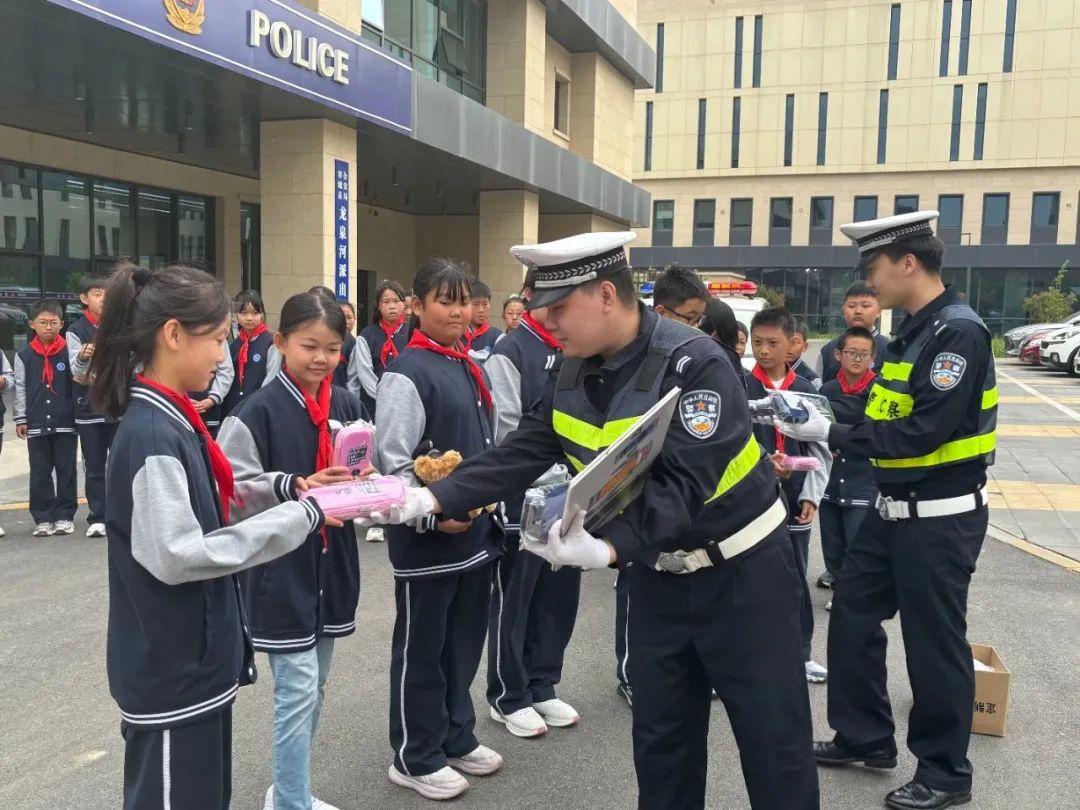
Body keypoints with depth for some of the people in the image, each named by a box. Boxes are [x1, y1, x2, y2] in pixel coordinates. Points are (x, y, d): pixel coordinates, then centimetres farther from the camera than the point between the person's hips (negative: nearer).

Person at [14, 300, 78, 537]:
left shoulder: (69, 351, 0)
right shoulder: (24, 355, 4)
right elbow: (20, 388, 7)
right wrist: (21, 419, 6)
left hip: (65, 423, -1)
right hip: (36, 425, 1)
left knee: (66, 470, 5)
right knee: (40, 473, 6)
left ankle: (65, 515, 14)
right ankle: (43, 517, 14)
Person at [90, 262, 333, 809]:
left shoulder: (171, 419, 6)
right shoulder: (152, 434, -23)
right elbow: (175, 555, -27)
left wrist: (280, 487, 0)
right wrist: (297, 518, -23)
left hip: (197, 658, 9)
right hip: (170, 671, -9)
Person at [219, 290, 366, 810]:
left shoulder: (348, 406, 5)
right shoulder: (258, 411, -13)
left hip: (332, 563, 7)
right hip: (280, 568, -6)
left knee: (314, 689, 18)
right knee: (298, 692, -2)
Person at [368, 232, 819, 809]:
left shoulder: (695, 364, -24)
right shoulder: (574, 375, -1)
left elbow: (684, 484, -32)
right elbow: (519, 455, 0)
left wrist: (609, 549, -45)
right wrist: (435, 497, -10)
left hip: (740, 571, -6)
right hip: (658, 575, 7)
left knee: (773, 739, 6)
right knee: (660, 738, 17)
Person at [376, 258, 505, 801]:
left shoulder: (473, 370, 12)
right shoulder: (407, 372, -14)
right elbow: (393, 462, -18)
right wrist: (434, 514, -22)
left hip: (476, 533, 8)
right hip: (427, 539, -8)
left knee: (465, 642, 19)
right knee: (420, 649, 7)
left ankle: (457, 739, 36)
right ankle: (416, 758, 23)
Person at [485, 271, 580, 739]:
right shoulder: (510, 353, -10)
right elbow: (507, 433, -15)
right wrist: (549, 477, -18)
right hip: (523, 495, -6)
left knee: (560, 595, 14)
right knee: (514, 598, 6)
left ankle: (541, 686, 30)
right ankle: (508, 696, 21)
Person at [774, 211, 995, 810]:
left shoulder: (958, 331, -19)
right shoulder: (913, 331, 9)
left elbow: (925, 432, -26)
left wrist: (830, 432, -23)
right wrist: (821, 424, -1)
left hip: (940, 519, -9)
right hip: (894, 510, 9)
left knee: (933, 642, 4)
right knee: (852, 614, 15)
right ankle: (865, 738, 32)